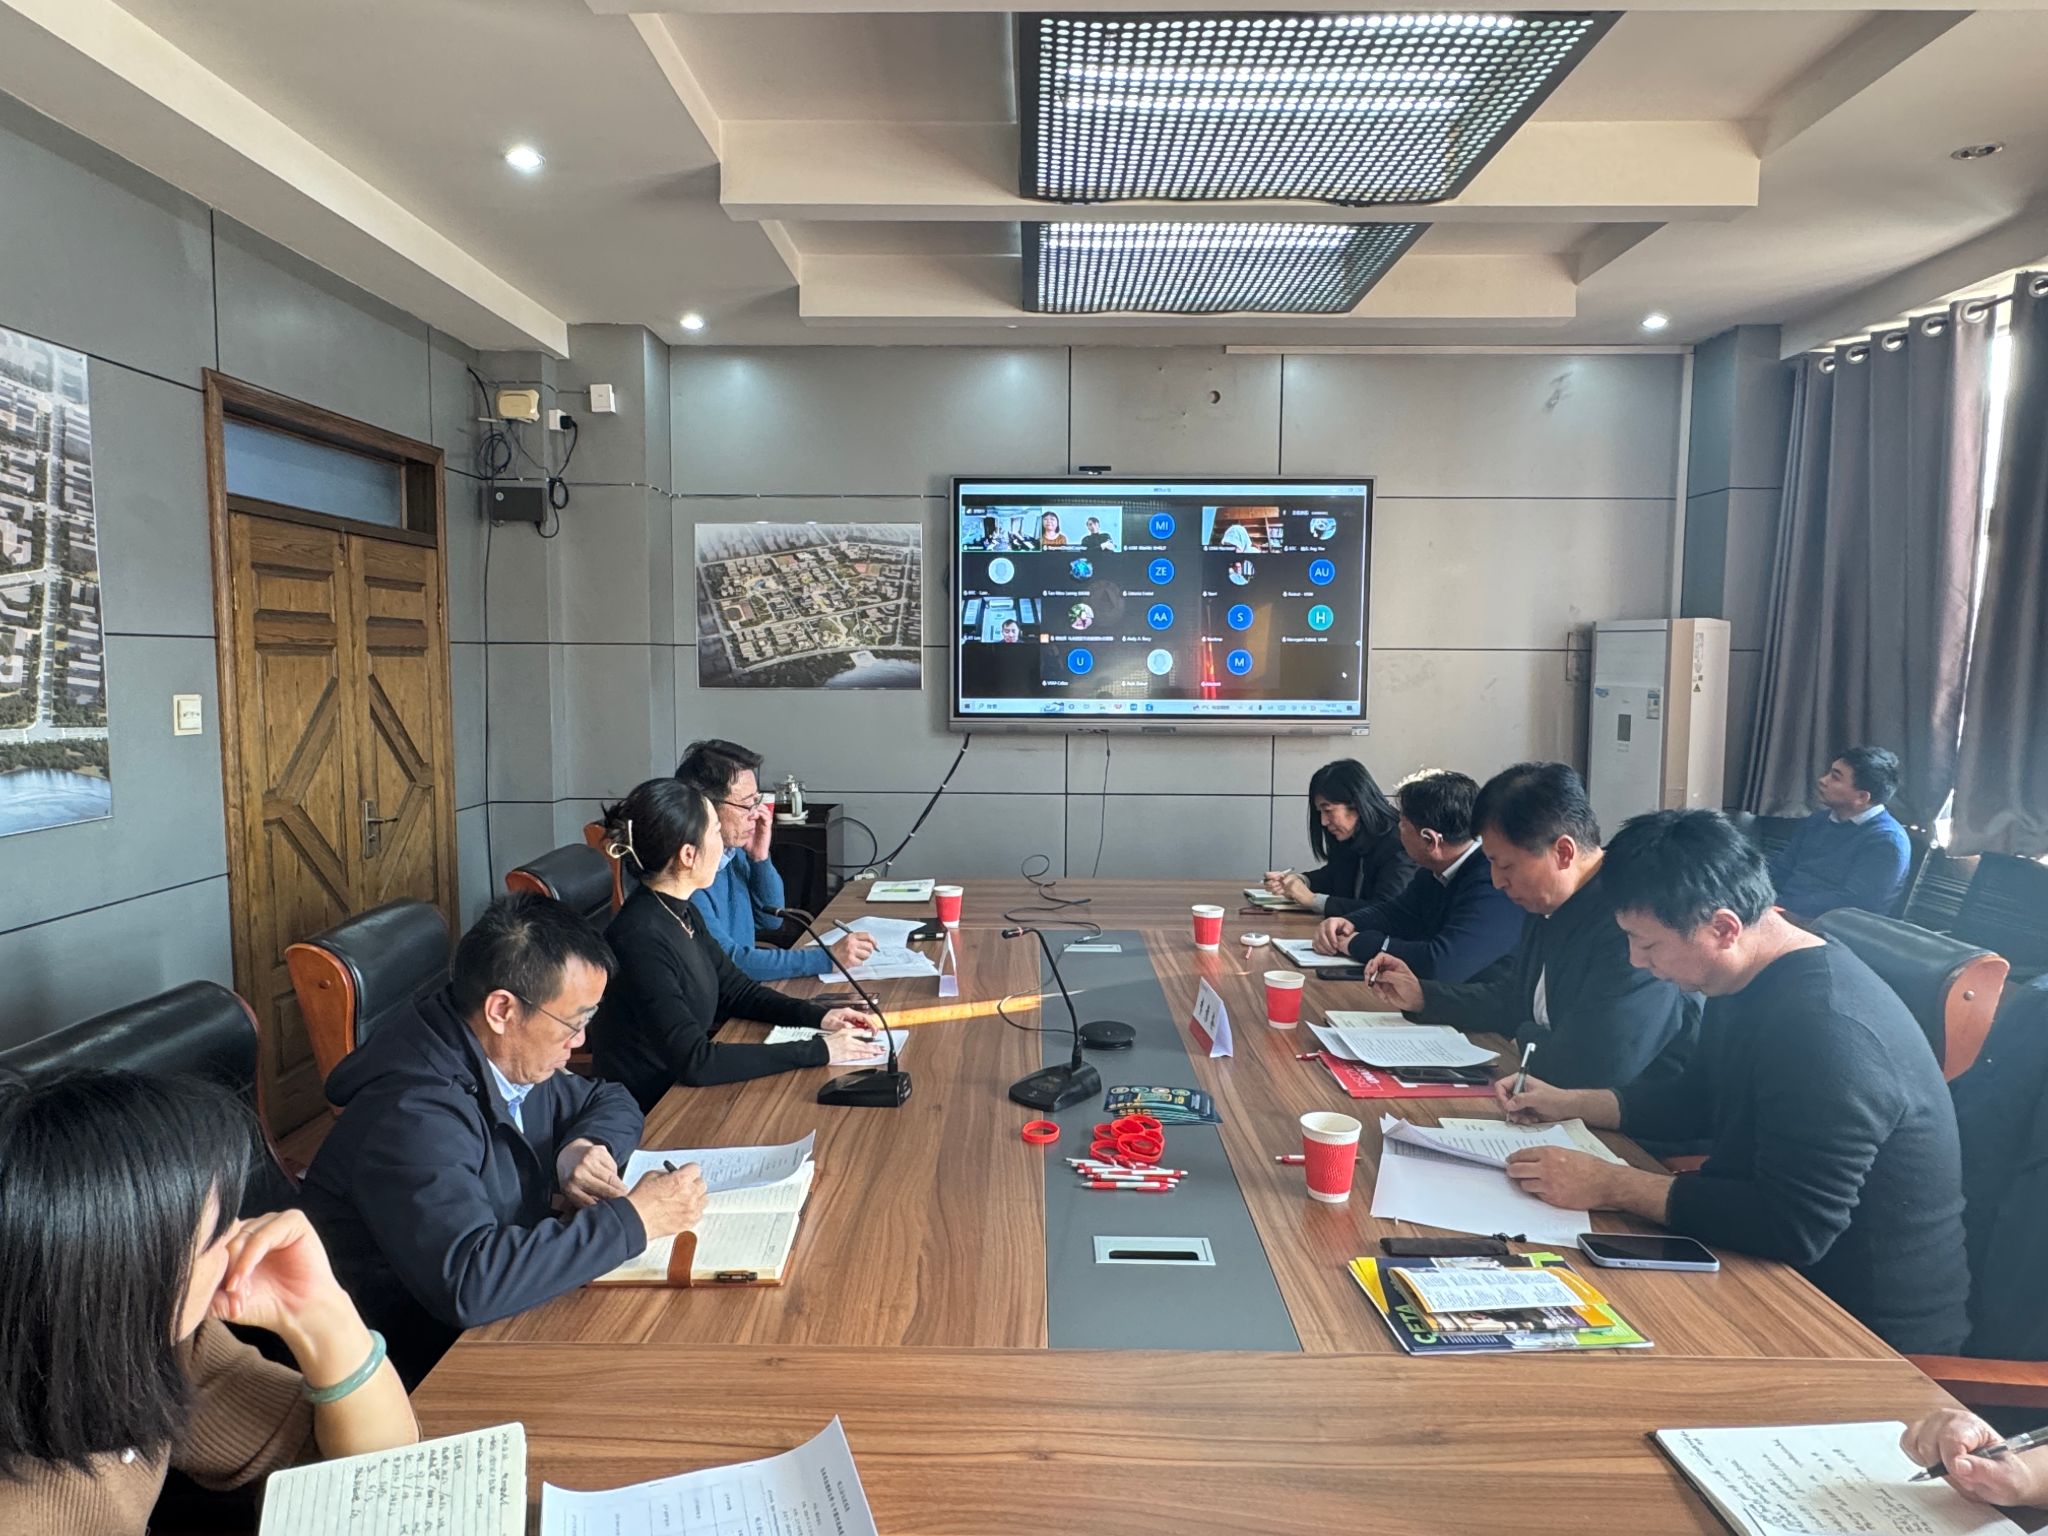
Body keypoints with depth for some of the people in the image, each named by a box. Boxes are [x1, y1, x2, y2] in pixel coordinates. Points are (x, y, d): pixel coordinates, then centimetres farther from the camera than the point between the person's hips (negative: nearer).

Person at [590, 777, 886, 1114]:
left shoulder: (683, 913, 3)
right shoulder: (641, 938, -26)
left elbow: (736, 990, 13)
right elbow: (694, 1062, -28)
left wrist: (818, 1016, -2)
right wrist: (818, 1051, -25)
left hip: (684, 1090, 8)